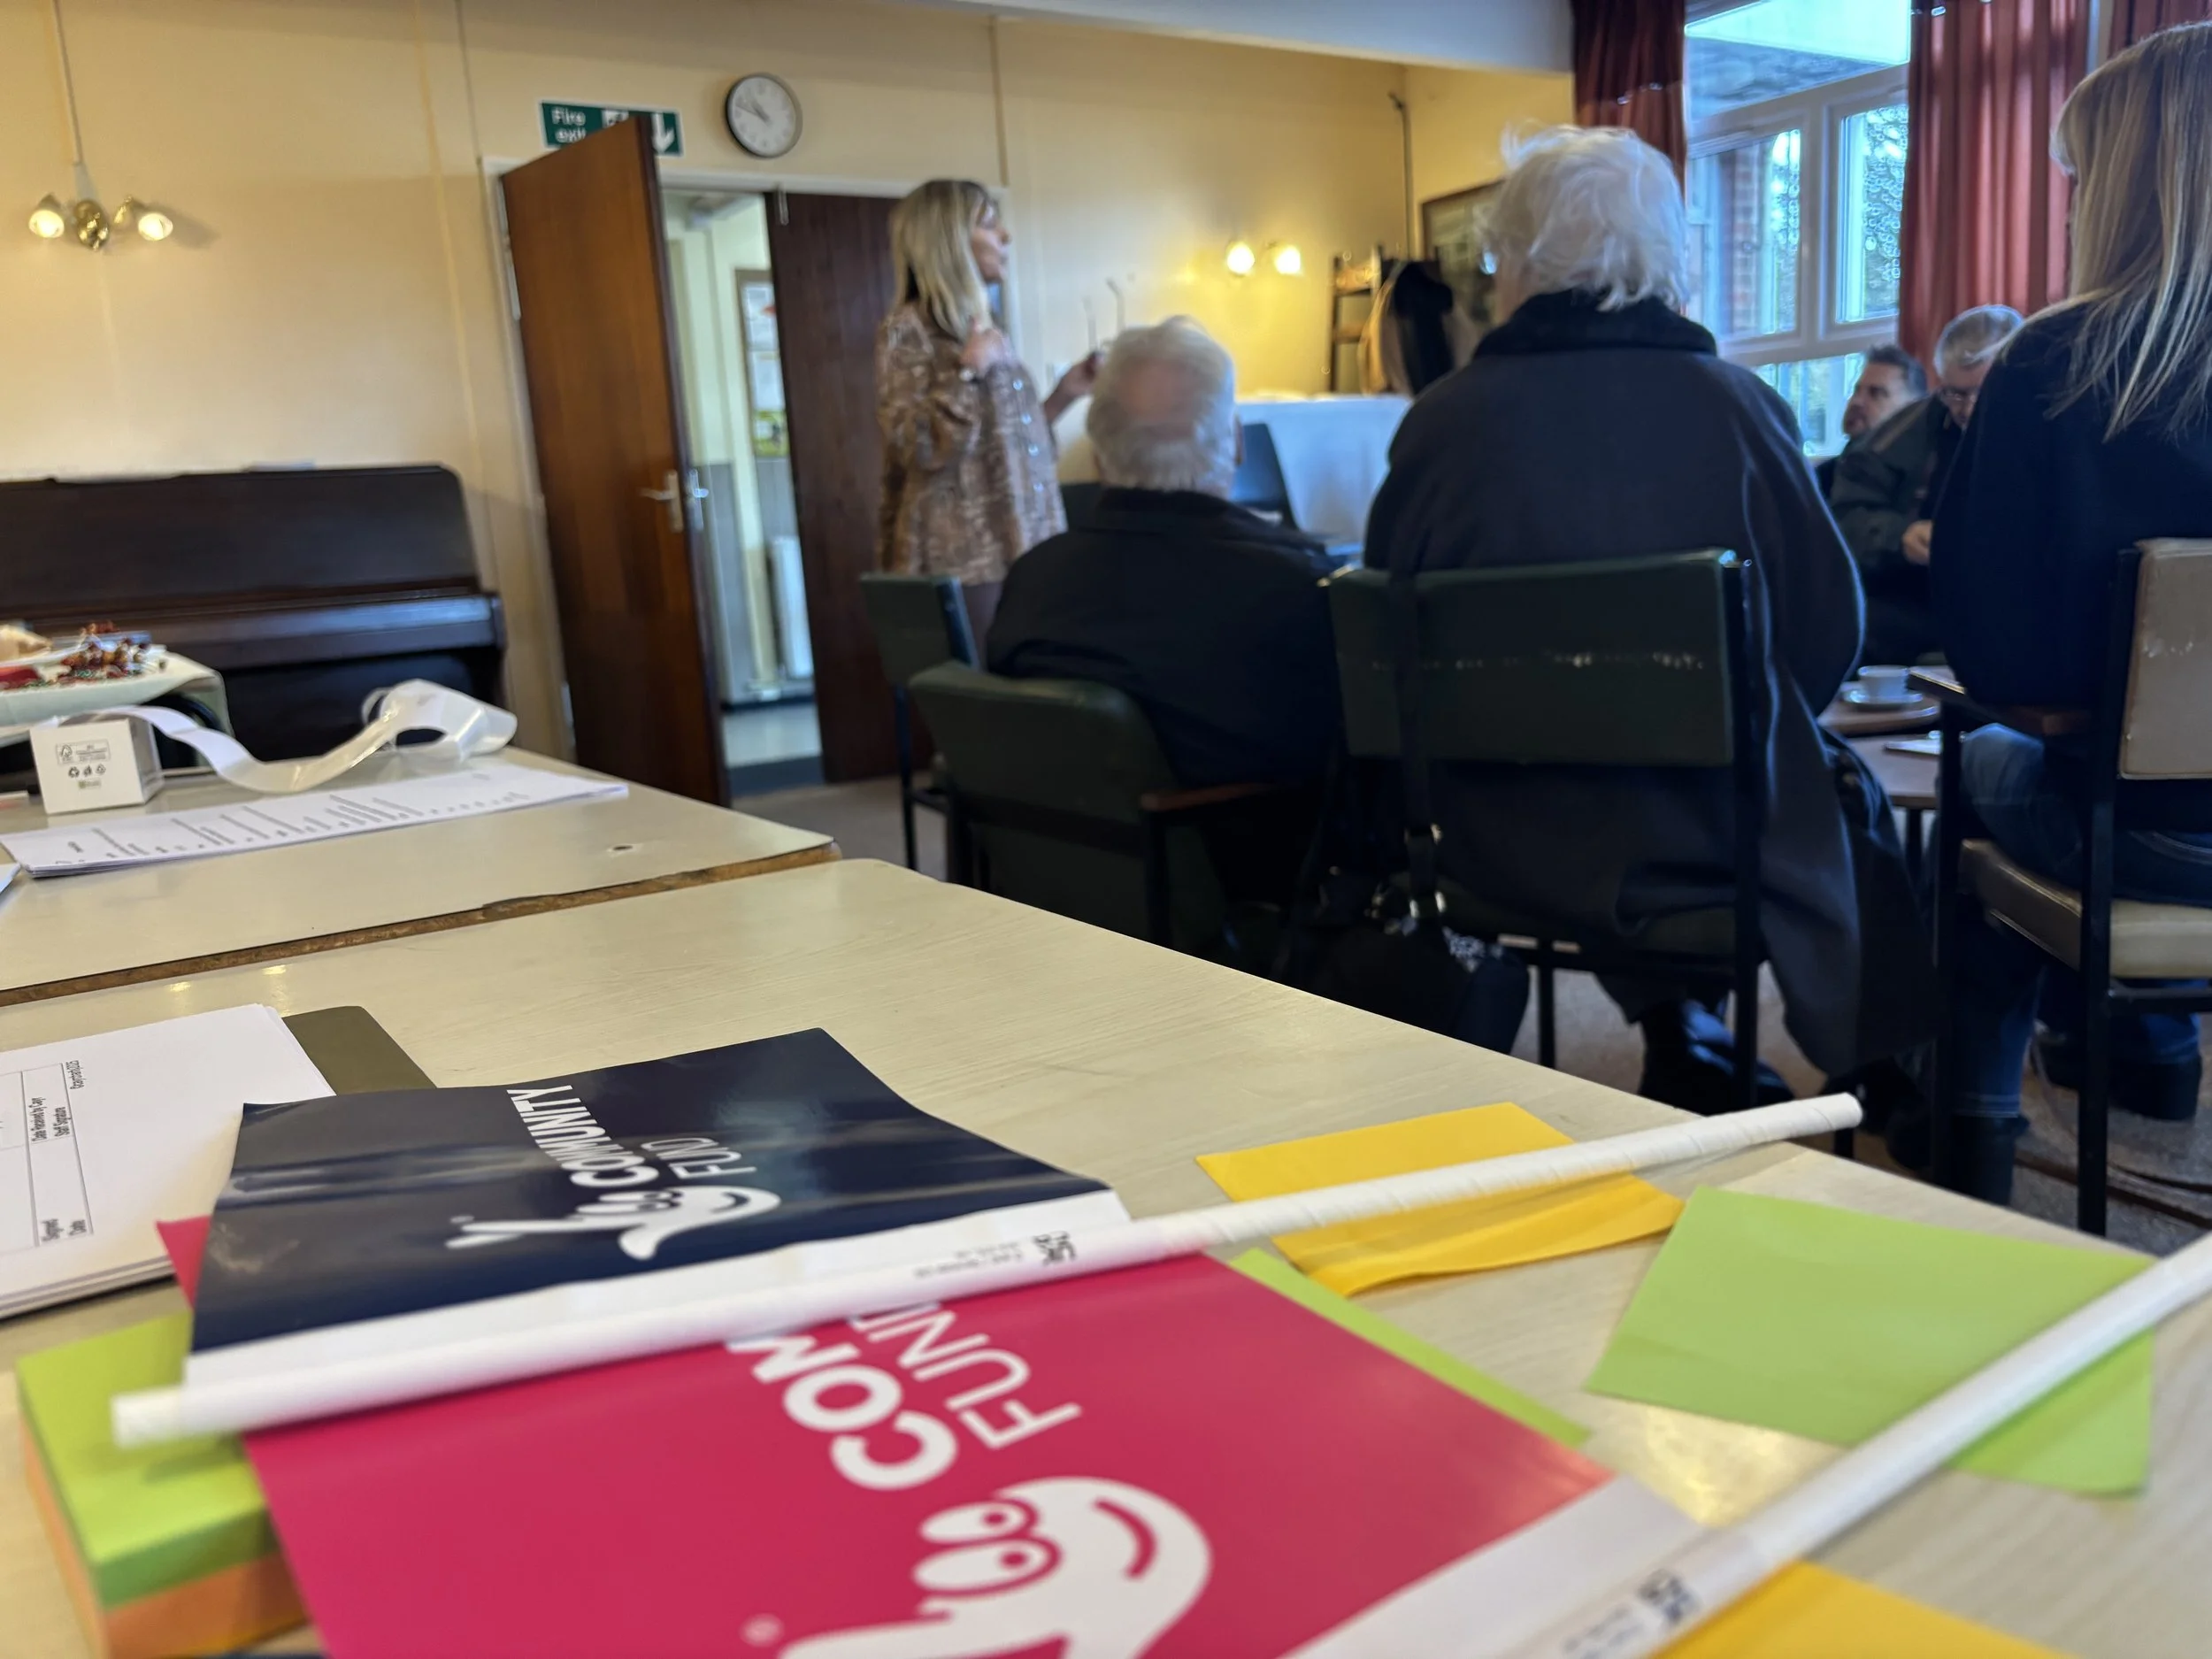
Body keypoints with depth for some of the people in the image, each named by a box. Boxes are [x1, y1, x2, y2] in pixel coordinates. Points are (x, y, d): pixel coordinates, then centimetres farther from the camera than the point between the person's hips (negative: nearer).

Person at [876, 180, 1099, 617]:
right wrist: (968, 369, -17)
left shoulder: (983, 329, 17)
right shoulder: (906, 330, -5)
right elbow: (918, 448, -17)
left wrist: (1063, 395, 14)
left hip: (1019, 550, 8)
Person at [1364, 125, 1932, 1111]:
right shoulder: (1737, 407, -10)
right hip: (1710, 841, -2)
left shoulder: (1440, 421, -9)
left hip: (1502, 846, 3)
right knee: (1853, 795, 28)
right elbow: (1829, 634, -3)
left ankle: (1677, 1045, 37)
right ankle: (1881, 1089, 38)